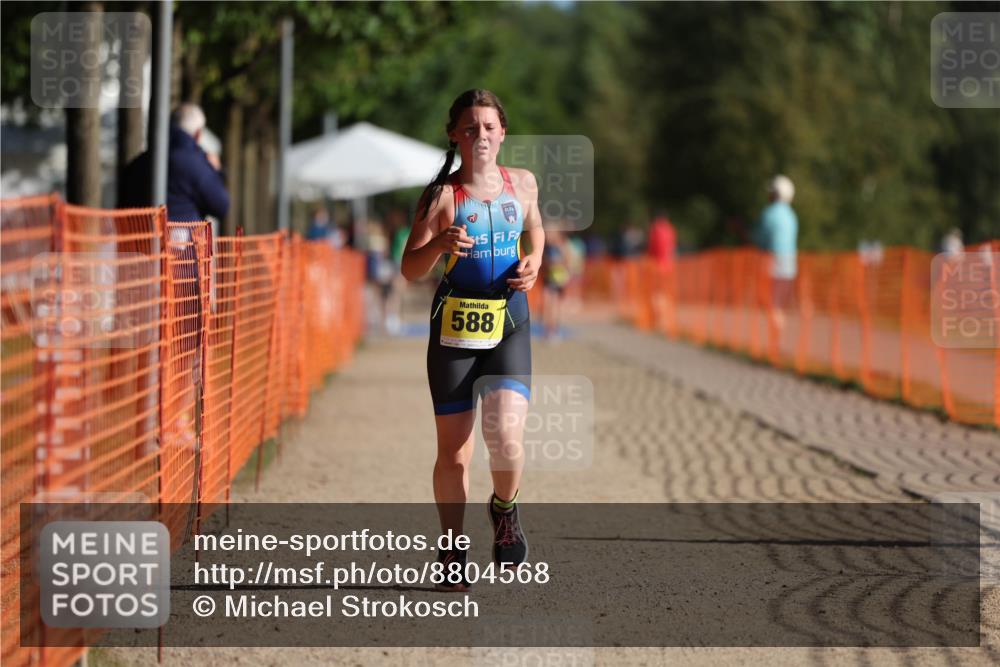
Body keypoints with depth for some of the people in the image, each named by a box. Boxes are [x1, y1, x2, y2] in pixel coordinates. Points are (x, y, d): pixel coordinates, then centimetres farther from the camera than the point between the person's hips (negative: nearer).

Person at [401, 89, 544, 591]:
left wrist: (533, 262, 5)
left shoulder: (522, 183, 7)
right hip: (454, 323, -1)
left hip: (509, 323, 1)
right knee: (453, 450, 3)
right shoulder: (441, 194, -3)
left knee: (506, 434, -19)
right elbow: (410, 268, -7)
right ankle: (451, 553, 19)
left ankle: (504, 508, 13)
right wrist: (439, 244, -27)